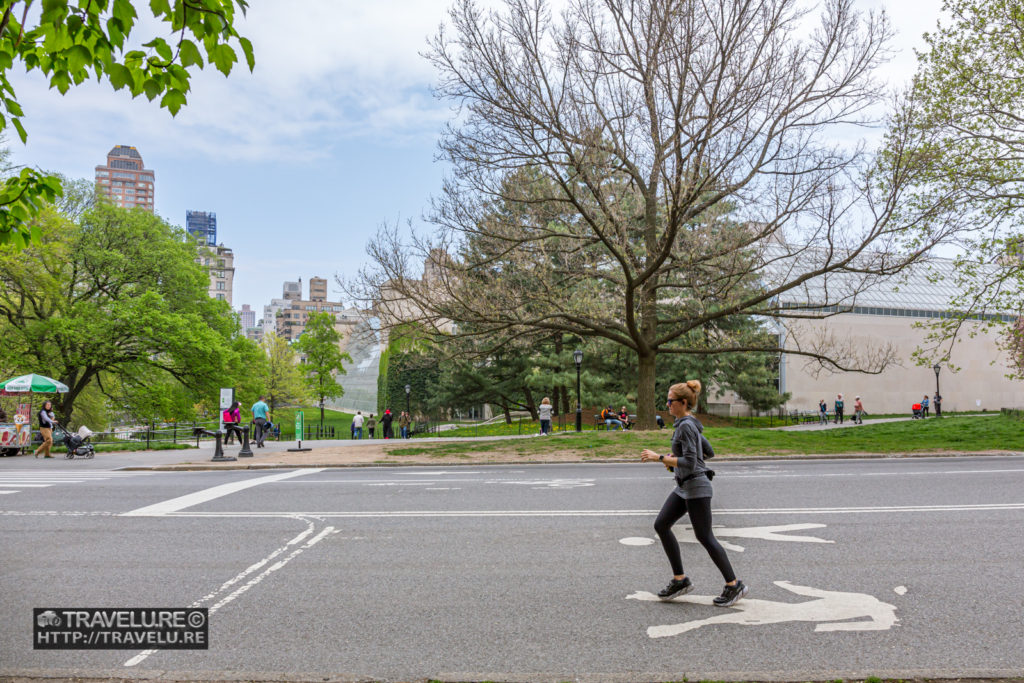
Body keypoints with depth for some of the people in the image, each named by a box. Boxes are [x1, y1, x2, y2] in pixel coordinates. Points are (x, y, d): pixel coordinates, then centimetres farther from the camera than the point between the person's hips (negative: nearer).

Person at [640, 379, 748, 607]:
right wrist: (675, 456, 14)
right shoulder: (690, 423, 10)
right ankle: (680, 579, 12)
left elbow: (690, 463, -25)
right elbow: (709, 451, 20)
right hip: (684, 487, 10)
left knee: (704, 537, -1)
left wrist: (659, 458, -23)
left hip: (696, 487, -10)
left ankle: (734, 585, 13)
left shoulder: (686, 426, -20)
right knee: (661, 524, 6)